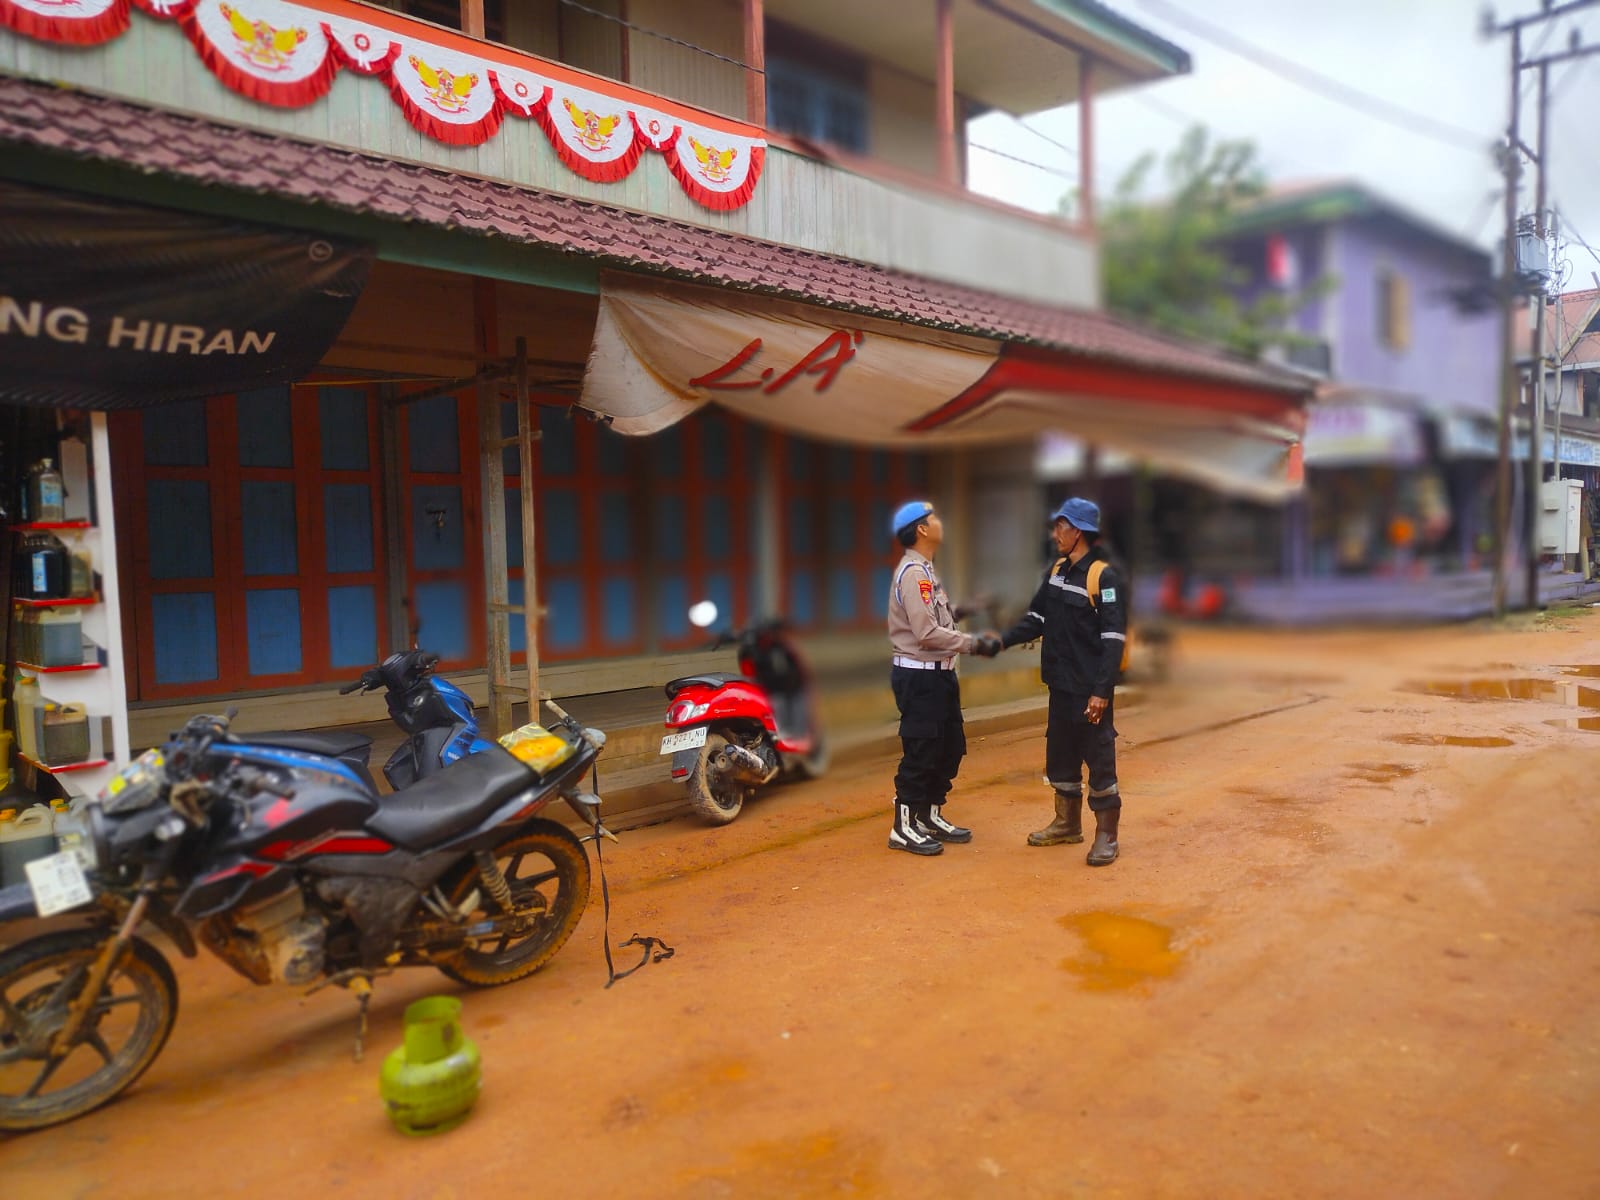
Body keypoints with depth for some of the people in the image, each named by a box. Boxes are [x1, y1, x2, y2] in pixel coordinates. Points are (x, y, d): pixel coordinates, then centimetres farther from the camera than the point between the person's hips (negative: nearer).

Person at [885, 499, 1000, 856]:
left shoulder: (926, 571, 16)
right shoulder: (913, 573, -17)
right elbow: (928, 634, -22)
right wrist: (974, 644, -17)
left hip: (937, 673, 10)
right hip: (919, 676, -10)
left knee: (949, 748, 16)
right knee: (920, 753, -4)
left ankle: (930, 817, 28)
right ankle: (904, 828, 7)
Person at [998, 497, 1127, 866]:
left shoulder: (1104, 576, -16)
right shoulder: (1057, 571, 10)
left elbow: (1113, 639, -19)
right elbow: (1037, 619, 12)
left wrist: (1102, 690, -23)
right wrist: (1004, 639, -4)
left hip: (1090, 690, -8)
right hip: (1061, 686, 8)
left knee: (1099, 760, 1)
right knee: (1060, 756, 17)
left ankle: (1106, 836, 13)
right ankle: (1067, 823, 33)